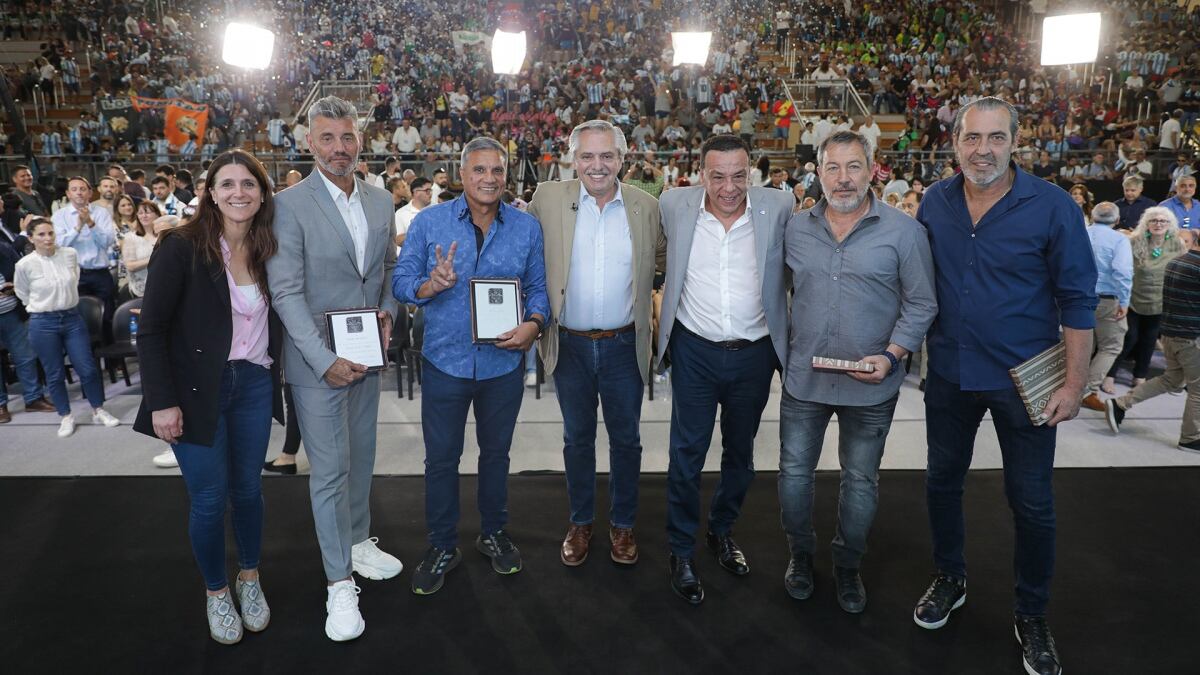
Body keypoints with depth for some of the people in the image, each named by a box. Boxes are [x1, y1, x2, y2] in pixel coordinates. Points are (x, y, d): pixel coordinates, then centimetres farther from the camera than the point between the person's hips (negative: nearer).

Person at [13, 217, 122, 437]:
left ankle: (99, 411, 20)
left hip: (73, 318, 2)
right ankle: (66, 417, 23)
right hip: (43, 323, -2)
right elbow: (22, 294, 7)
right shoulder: (24, 265, -11)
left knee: (88, 368, 4)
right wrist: (43, 307, 13)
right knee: (54, 374, 8)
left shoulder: (70, 254, -5)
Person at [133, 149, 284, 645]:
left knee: (247, 488, 14)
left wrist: (271, 371, -6)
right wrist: (162, 401, -15)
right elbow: (150, 329, -12)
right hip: (198, 389, -3)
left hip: (253, 384, 4)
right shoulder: (182, 247, -12)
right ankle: (216, 593, 27)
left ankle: (249, 579, 35)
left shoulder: (267, 250, 2)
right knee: (209, 498, 6)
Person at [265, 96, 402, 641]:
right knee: (330, 469, 1)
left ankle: (358, 542, 37)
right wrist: (325, 360, -20)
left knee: (361, 457, 18)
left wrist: (388, 311, -1)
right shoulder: (290, 204, -11)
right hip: (318, 358, -5)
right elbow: (286, 292, -15)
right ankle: (339, 582, 13)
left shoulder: (381, 201, 6)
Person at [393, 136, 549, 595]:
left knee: (496, 451, 17)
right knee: (441, 457, 9)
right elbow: (400, 281, -4)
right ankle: (442, 546, 28)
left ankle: (493, 532, 38)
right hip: (445, 362, -1)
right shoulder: (429, 222, -5)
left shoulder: (526, 227, -1)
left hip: (503, 363, 1)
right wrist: (430, 286, -26)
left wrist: (533, 324, -16)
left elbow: (537, 288, 4)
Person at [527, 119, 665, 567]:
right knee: (577, 438, 15)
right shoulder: (549, 199, -4)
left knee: (626, 439, 13)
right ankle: (580, 522, 33)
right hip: (570, 344, 0)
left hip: (624, 345, 0)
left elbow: (666, 261, 12)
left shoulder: (647, 207, -1)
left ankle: (622, 524, 32)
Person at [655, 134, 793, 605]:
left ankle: (722, 530, 40)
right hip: (695, 351, -1)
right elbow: (662, 258, 15)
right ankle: (681, 551, 22)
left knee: (740, 452, 17)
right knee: (687, 453, 5)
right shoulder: (675, 205, -6)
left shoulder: (779, 207, -7)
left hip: (754, 353, 1)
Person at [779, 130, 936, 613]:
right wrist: (779, 352, 5)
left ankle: (848, 565, 34)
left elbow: (920, 305, -4)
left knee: (861, 480, 12)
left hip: (871, 387, -2)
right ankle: (800, 554, 34)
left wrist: (891, 356, -16)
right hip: (803, 378, 2)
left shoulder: (904, 232, -7)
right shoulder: (795, 230, 2)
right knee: (795, 471, 11)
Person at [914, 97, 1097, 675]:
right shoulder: (935, 202, -2)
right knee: (942, 481, 17)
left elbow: (1077, 300, -9)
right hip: (949, 373, 4)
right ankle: (950, 579, 40)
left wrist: (1074, 382, -11)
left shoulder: (1052, 206, -13)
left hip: (1024, 380, -3)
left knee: (1031, 502, 7)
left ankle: (1031, 614, 28)